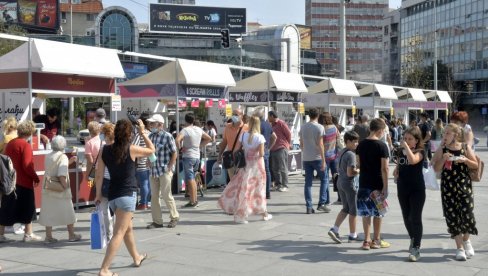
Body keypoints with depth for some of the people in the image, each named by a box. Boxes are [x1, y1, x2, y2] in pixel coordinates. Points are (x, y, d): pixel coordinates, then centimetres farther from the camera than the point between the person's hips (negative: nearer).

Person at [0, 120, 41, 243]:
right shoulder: (25, 145, -14)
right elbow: (27, 166, -19)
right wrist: (36, 178, -8)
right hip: (24, 182, -7)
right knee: (28, 208, 6)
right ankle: (28, 234, 11)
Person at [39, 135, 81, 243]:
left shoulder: (48, 157, 5)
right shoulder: (63, 157, -14)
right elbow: (62, 175, -23)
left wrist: (69, 162, 16)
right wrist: (66, 186, -14)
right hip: (60, 190, -5)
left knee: (48, 213, 10)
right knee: (68, 213, 9)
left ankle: (48, 236, 12)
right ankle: (71, 235, 18)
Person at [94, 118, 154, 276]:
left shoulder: (105, 150, 1)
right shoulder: (131, 149, -10)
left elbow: (99, 175, 2)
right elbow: (151, 150, 6)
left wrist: (98, 194, 10)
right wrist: (143, 132, 11)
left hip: (112, 195, 6)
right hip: (127, 195, -6)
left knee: (128, 228, 24)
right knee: (119, 233, -6)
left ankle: (137, 258, 43)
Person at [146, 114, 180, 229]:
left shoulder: (167, 136, -9)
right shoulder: (150, 136, 8)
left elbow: (174, 153, -8)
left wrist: (169, 168, -12)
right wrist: (150, 163, 5)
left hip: (165, 171, -6)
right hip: (153, 171, 6)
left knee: (166, 195, -3)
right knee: (154, 196, 7)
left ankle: (174, 217, 15)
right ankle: (157, 221, 15)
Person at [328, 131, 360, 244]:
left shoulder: (341, 152, 8)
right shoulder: (351, 154, -20)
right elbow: (350, 173, -25)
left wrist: (356, 168, 11)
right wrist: (360, 170, -9)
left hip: (340, 182, 9)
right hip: (349, 184, -8)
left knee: (346, 208, 18)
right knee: (353, 211, 6)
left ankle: (334, 229, 8)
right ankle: (352, 235, 16)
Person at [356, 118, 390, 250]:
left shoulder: (361, 144, 4)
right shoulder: (381, 145, -13)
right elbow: (384, 168, -15)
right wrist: (385, 187, -13)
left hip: (363, 184, 4)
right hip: (377, 184, -4)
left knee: (366, 213, 11)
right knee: (378, 213, 10)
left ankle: (367, 240, 13)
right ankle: (376, 240, 18)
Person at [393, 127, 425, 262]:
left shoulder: (420, 152, -10)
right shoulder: (401, 152, 7)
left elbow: (413, 160, -33)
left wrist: (406, 146, -25)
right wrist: (396, 170, -1)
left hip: (417, 190, -6)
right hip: (402, 189, 6)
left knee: (415, 218, -7)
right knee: (406, 218, 15)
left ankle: (416, 248, -2)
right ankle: (413, 239, 37)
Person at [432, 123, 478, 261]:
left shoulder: (465, 147, 0)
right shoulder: (442, 150, 2)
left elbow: (475, 165, 4)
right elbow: (437, 169, 1)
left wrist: (465, 160, -14)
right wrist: (444, 158, -14)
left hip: (464, 185, -1)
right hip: (448, 187, 1)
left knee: (467, 214, -7)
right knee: (452, 216, 0)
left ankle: (466, 240, 23)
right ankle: (459, 247, 12)